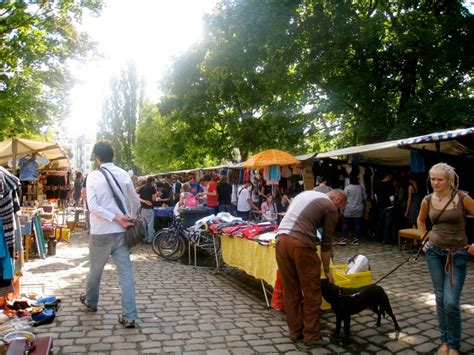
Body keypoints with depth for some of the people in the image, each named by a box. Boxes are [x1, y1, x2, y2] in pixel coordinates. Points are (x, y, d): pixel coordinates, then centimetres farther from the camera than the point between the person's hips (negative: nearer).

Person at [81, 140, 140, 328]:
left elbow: (93, 206, -16)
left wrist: (117, 218, -15)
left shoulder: (93, 176, -7)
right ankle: (129, 316, 3)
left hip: (101, 232, -2)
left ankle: (90, 301, 44)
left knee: (95, 270, 20)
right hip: (121, 232, 2)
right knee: (126, 273, 3)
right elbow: (136, 203, 4)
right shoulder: (124, 174, 0)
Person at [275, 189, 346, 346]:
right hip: (300, 243, -7)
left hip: (281, 239, 7)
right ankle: (311, 334, 22)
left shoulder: (305, 193, 26)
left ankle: (295, 331, 28)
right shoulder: (331, 208, 7)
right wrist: (326, 270, 19)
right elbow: (326, 242, 8)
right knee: (311, 292, 11)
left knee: (290, 291, 17)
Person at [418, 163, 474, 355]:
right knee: (440, 299, 10)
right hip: (434, 252, 3)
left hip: (457, 254, -3)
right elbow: (421, 220, 18)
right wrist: (424, 239, 10)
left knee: (451, 302, -7)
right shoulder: (427, 200, -1)